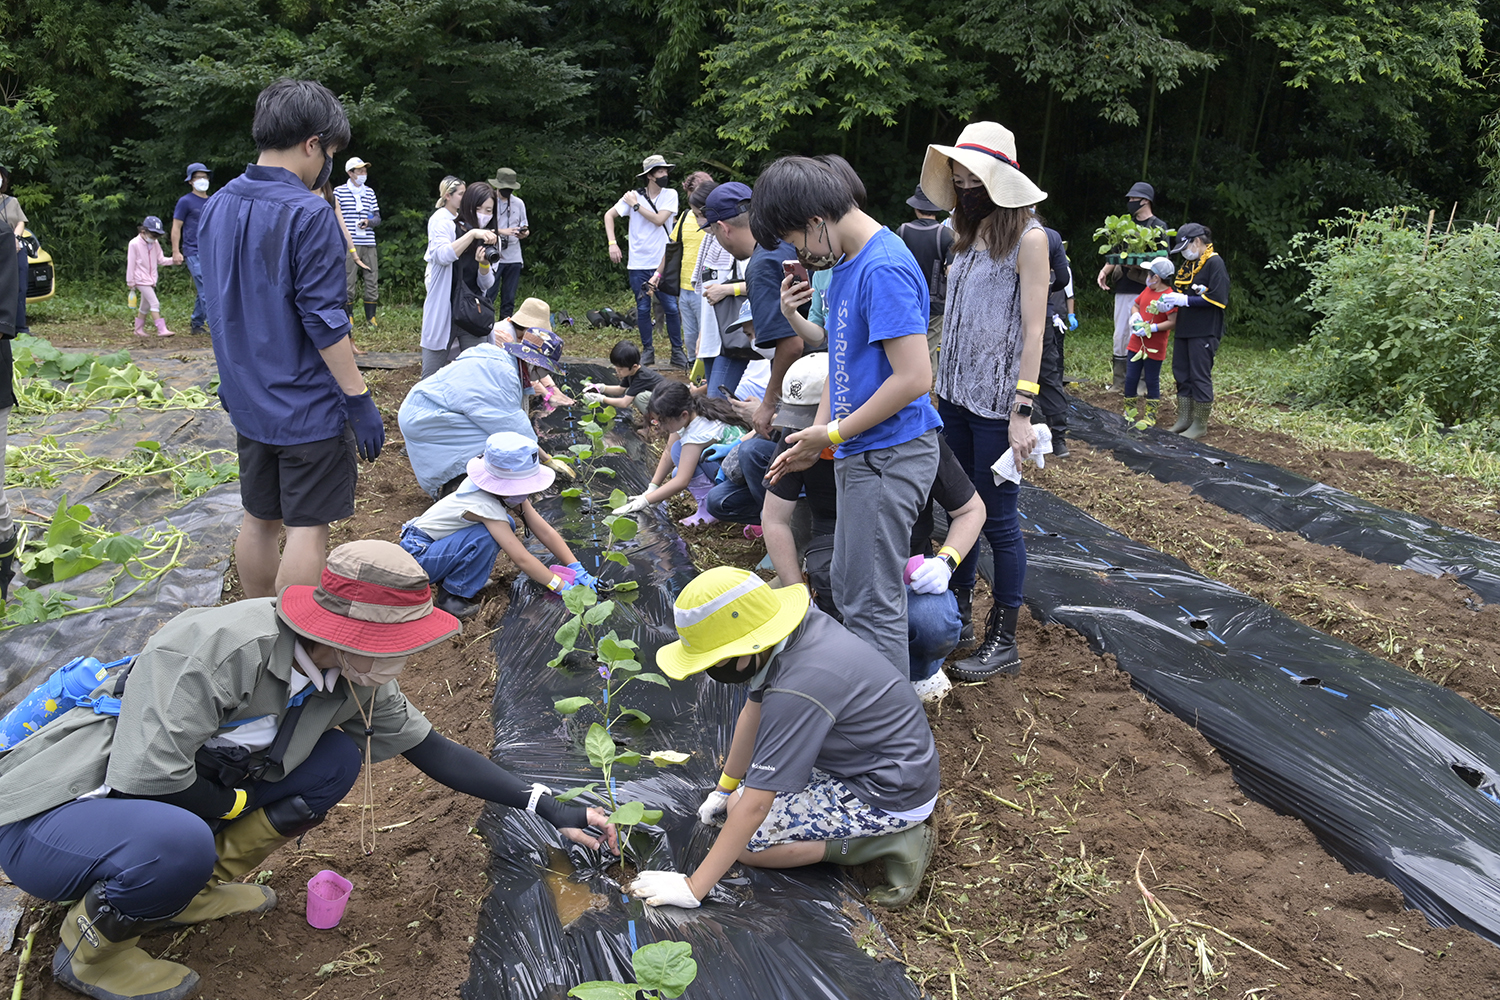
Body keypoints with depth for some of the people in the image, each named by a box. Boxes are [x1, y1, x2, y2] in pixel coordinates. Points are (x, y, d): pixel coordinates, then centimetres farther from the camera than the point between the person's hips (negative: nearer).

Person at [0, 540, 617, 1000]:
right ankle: (89, 948, -5)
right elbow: (146, 778, -31)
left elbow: (430, 749, 1)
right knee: (178, 841, -38)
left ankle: (193, 887, 7)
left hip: (173, 802, 7)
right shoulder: (219, 646, -32)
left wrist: (547, 807, -1)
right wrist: (248, 807, -14)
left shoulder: (354, 678, -9)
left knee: (338, 759, -6)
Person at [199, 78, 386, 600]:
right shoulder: (308, 213, -17)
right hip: (309, 405, -8)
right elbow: (324, 321, -20)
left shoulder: (216, 207, 6)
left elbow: (220, 306, 15)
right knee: (308, 527, 1)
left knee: (260, 519, 18)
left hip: (248, 401, 8)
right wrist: (360, 400, -14)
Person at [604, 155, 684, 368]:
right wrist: (612, 243, -10)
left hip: (663, 263, 0)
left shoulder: (670, 195, 1)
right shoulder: (634, 196, 0)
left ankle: (677, 351, 9)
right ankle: (647, 350, 18)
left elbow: (659, 219, -13)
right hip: (638, 264, 0)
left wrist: (636, 205, -7)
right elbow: (609, 215, 1)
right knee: (643, 309, 6)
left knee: (671, 308, -2)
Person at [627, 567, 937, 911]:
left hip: (893, 795, -9)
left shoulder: (797, 690, -33)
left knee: (747, 837, -10)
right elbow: (752, 714, 9)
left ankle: (890, 841, -6)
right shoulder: (794, 626, -8)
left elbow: (755, 807, -28)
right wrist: (725, 789, 20)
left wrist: (693, 888, -21)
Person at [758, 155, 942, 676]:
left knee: (873, 603, -3)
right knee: (849, 589, 20)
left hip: (888, 455, -10)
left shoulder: (885, 269, -20)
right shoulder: (845, 262, 11)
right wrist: (816, 438, 6)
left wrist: (834, 433, -15)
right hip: (861, 455, 10)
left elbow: (914, 377, -25)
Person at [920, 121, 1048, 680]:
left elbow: (1033, 328, -12)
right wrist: (939, 383, 9)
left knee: (998, 518, -1)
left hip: (997, 402, -7)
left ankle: (1003, 641, 9)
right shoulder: (969, 231, 12)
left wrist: (1022, 409, -17)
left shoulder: (1028, 236, -9)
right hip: (955, 395, 7)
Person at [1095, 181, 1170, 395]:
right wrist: (1105, 271, 3)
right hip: (1122, 289, 6)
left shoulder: (1158, 227, -1)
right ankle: (1119, 381, 13)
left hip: (1143, 291, -6)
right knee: (1120, 336, 6)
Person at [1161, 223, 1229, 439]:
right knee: (1181, 374, 12)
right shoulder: (1188, 264, 15)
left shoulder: (1214, 263, -11)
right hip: (1185, 330, 9)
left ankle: (1200, 424, 6)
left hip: (1204, 332, -9)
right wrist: (1171, 300, 0)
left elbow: (1218, 299, -18)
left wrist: (1186, 300, -18)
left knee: (1200, 377, -3)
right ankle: (1184, 419, 21)